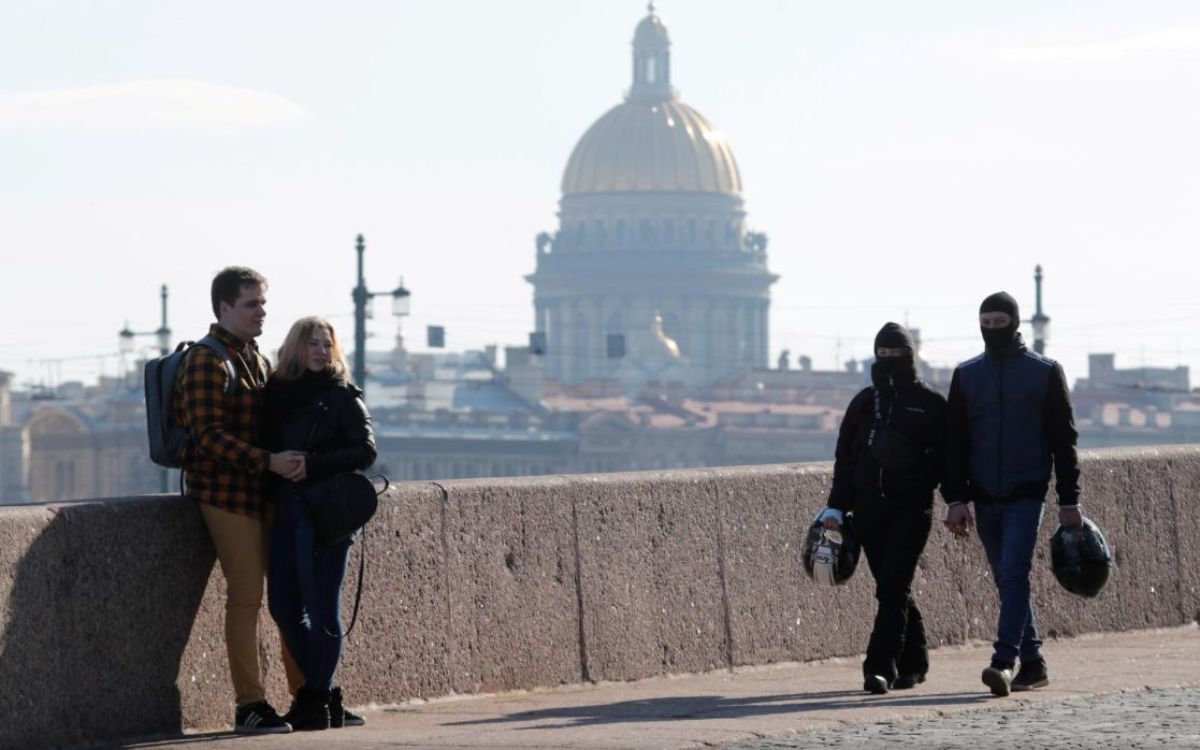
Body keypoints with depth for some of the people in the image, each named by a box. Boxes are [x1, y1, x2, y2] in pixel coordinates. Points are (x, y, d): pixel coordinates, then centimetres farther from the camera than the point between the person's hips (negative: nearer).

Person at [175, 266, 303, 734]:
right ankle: (249, 707, -3)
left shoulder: (256, 359, 18)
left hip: (263, 491, 9)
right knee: (245, 597, -7)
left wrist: (289, 464, 12)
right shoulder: (207, 361, -11)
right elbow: (209, 434, -19)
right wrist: (267, 462, -24)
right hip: (224, 492, -9)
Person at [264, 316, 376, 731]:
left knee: (321, 608, -4)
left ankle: (317, 699, 4)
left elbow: (365, 451, -10)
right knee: (284, 606, 5)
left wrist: (313, 465, -19)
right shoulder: (279, 394, 12)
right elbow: (267, 446, 17)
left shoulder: (343, 397, -1)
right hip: (286, 510, 6)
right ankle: (322, 696, 17)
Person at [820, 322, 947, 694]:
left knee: (893, 589, -13)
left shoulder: (931, 404, 3)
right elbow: (845, 457, 12)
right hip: (870, 507, 4)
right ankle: (913, 661, 23)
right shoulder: (864, 402, 13)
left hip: (912, 508, -4)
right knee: (893, 589, 9)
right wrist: (837, 506, 5)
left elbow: (947, 457, 3)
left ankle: (881, 667, -17)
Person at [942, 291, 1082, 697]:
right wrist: (955, 499, 0)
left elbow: (1063, 440, 3)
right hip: (985, 496, 4)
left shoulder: (1045, 372, 2)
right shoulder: (966, 375, 10)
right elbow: (954, 442, 9)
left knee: (1014, 574, -16)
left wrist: (1069, 501, -1)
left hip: (1027, 493, -4)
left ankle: (1004, 661, -23)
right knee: (1007, 582, 7)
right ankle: (1033, 664, 14)